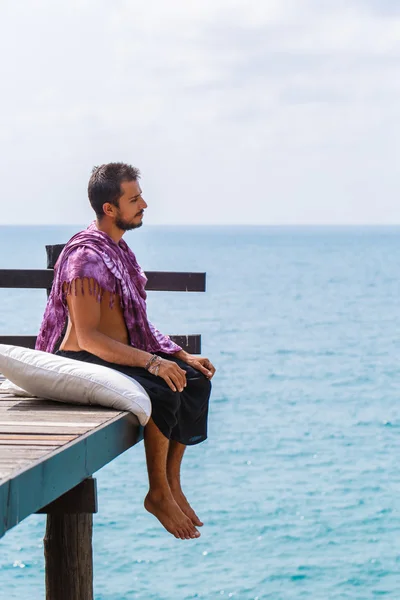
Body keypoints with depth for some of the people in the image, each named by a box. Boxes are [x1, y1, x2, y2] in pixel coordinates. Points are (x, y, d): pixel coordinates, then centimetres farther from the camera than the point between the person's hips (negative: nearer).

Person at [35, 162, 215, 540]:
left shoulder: (119, 250, 12)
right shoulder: (87, 258, -18)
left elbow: (137, 325, 17)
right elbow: (88, 337, -25)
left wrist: (183, 357, 5)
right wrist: (151, 362, -30)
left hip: (120, 356, 10)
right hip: (83, 364, -10)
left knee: (196, 381, -2)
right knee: (163, 394, -28)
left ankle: (173, 485, 2)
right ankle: (158, 494, -13)